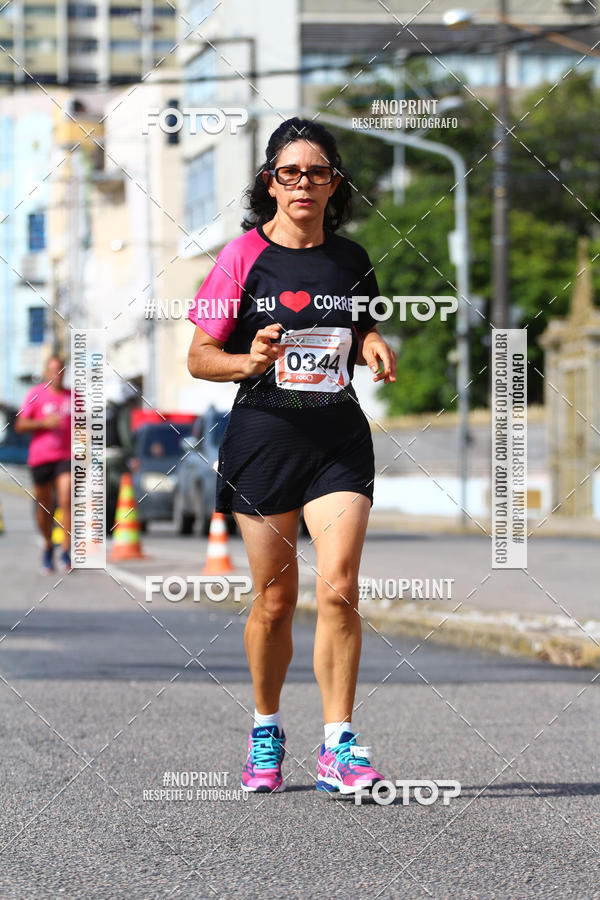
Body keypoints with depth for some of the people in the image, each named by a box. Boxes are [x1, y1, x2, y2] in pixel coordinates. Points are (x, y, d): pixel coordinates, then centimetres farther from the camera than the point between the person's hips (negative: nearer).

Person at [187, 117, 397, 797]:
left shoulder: (351, 260, 8)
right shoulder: (244, 257, -2)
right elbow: (199, 357, -1)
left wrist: (373, 348, 2)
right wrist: (250, 361, -20)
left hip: (339, 441, 2)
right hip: (263, 437, -2)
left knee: (337, 588, -12)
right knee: (274, 600, 5)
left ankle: (339, 747, -8)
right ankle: (265, 731, 26)